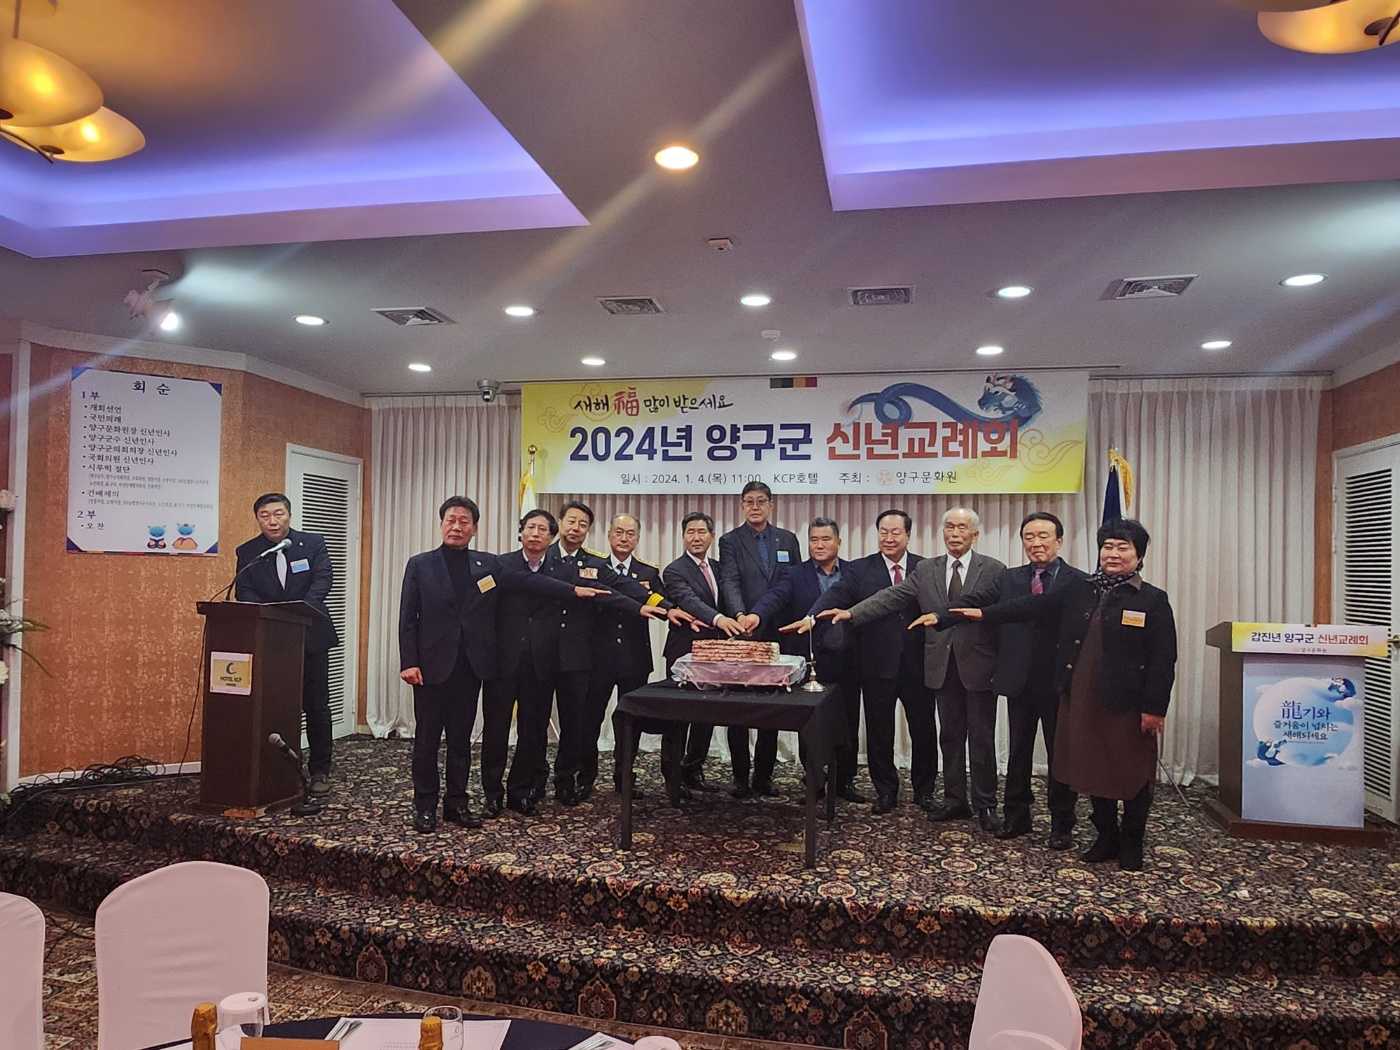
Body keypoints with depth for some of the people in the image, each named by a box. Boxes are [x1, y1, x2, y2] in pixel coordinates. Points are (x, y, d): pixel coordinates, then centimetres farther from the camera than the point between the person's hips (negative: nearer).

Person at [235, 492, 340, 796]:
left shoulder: (313, 543, -1)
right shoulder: (247, 552, 2)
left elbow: (323, 579, -13)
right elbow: (244, 592, -7)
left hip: (310, 637, -1)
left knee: (316, 707, 6)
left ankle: (320, 771, 16)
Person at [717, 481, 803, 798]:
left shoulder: (787, 540, 10)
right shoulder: (730, 541, 1)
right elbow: (729, 582, -13)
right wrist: (740, 615, -31)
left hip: (777, 637, 3)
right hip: (742, 635, -2)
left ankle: (763, 775, 19)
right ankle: (741, 777, 13)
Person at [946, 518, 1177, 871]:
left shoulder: (1153, 600, -6)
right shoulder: (1078, 588, 5)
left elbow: (1163, 660, -9)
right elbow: (1035, 606, 7)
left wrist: (1154, 708, -12)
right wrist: (985, 614, 4)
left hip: (1127, 705, -4)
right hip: (1083, 700, 4)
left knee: (1132, 775, 9)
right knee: (1094, 771, 14)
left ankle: (1132, 844, 27)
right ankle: (1106, 837, 31)